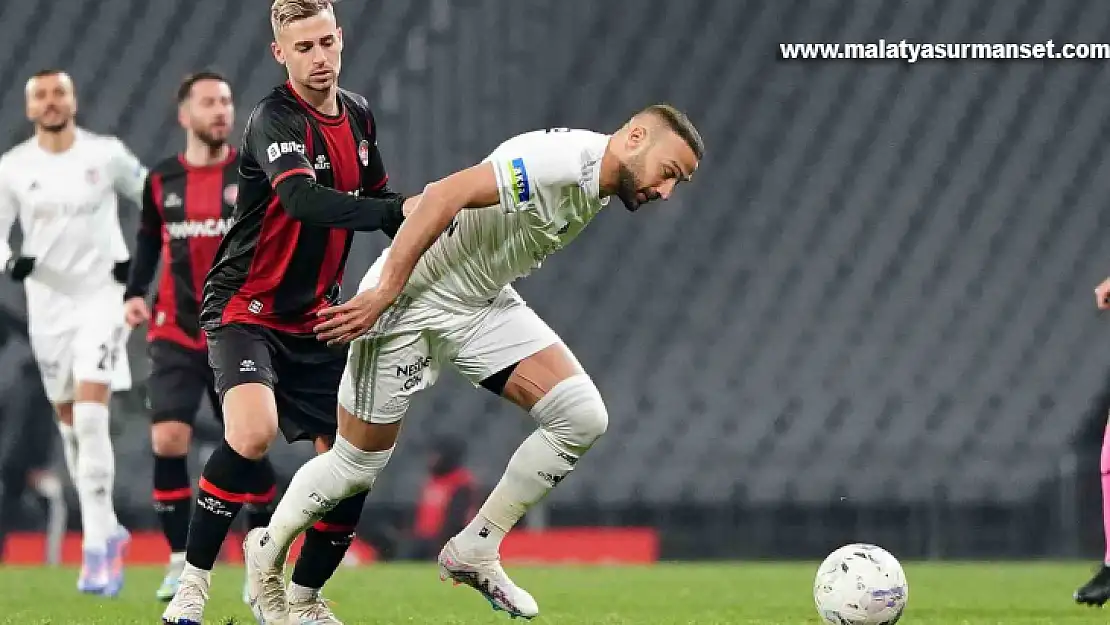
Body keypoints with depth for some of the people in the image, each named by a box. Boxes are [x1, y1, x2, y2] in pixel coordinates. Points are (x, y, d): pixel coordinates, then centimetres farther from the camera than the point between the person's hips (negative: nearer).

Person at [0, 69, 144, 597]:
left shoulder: (106, 154, -3)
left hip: (102, 296, -3)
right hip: (47, 301, 3)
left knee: (91, 415, -16)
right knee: (70, 423, 10)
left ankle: (96, 545, -16)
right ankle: (106, 531, 26)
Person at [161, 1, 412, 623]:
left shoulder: (358, 115, 5)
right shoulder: (274, 120, -19)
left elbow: (376, 198, 20)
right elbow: (302, 200, -36)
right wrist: (398, 210, -45)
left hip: (316, 320, 7)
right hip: (248, 309, -7)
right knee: (254, 433, -30)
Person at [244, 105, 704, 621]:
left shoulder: (599, 178, 3)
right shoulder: (563, 159, -27)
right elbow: (447, 194, -31)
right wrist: (384, 292, -30)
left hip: (485, 305, 8)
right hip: (409, 298, -8)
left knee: (582, 416, -9)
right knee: (358, 464, 3)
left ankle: (474, 551, 2)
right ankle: (266, 553, 31)